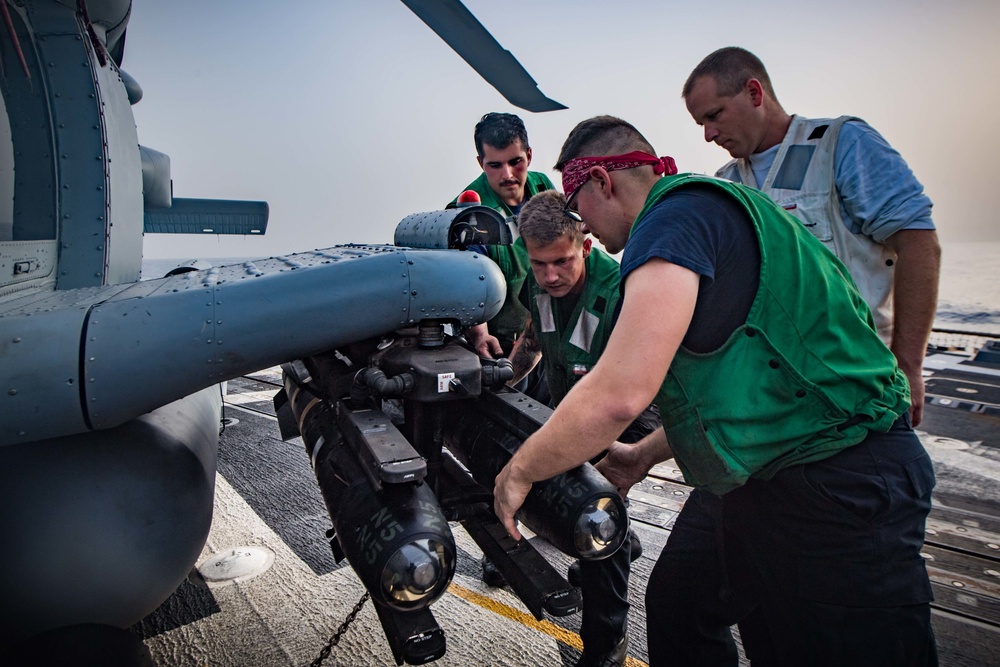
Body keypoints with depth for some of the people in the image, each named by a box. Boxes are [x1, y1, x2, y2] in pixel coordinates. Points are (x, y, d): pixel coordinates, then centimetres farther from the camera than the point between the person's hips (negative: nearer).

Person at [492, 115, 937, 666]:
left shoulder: (678, 215, -19)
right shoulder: (707, 211, 14)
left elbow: (618, 394, -30)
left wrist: (519, 471, -13)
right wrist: (644, 455, 22)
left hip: (839, 488, -10)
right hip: (755, 477, 10)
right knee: (676, 610, 18)